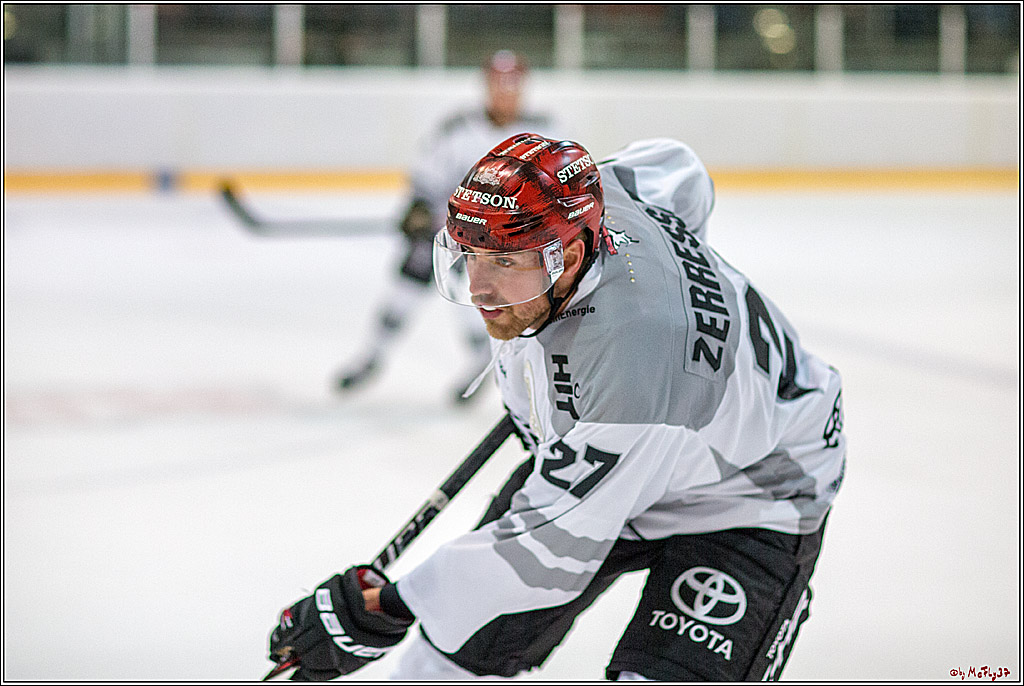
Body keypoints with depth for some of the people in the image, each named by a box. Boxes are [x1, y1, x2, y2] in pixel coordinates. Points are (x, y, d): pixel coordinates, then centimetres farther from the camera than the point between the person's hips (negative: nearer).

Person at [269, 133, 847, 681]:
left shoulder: (633, 365, -44)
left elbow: (552, 547, -37)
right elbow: (675, 169, 3)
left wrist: (384, 611, -31)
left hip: (748, 498, -8)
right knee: (470, 634, 6)